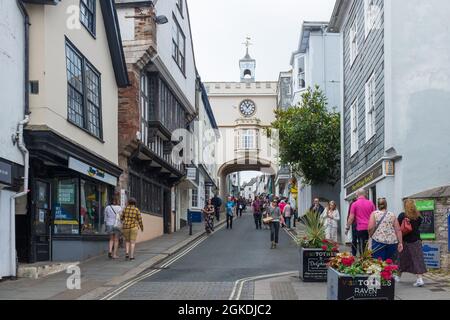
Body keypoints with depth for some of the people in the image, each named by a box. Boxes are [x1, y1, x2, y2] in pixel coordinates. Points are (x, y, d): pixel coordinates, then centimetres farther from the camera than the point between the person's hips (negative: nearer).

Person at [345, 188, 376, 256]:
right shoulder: (371, 203, 6)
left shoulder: (355, 204, -2)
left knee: (362, 248, -1)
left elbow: (351, 218, -3)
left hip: (361, 229, -3)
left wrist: (347, 228, 5)